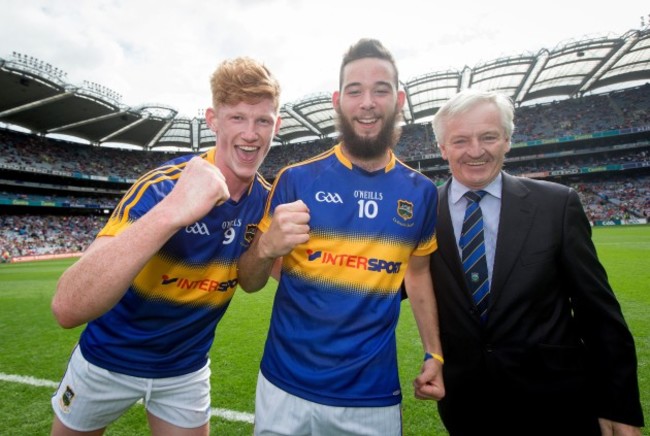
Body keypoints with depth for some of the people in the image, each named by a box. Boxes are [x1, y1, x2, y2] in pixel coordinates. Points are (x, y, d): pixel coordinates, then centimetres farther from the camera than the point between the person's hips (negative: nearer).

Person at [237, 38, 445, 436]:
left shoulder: (421, 192, -2)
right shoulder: (296, 179, -9)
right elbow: (250, 283, -5)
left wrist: (434, 354, 7)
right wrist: (266, 248, -26)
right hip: (287, 387, -1)